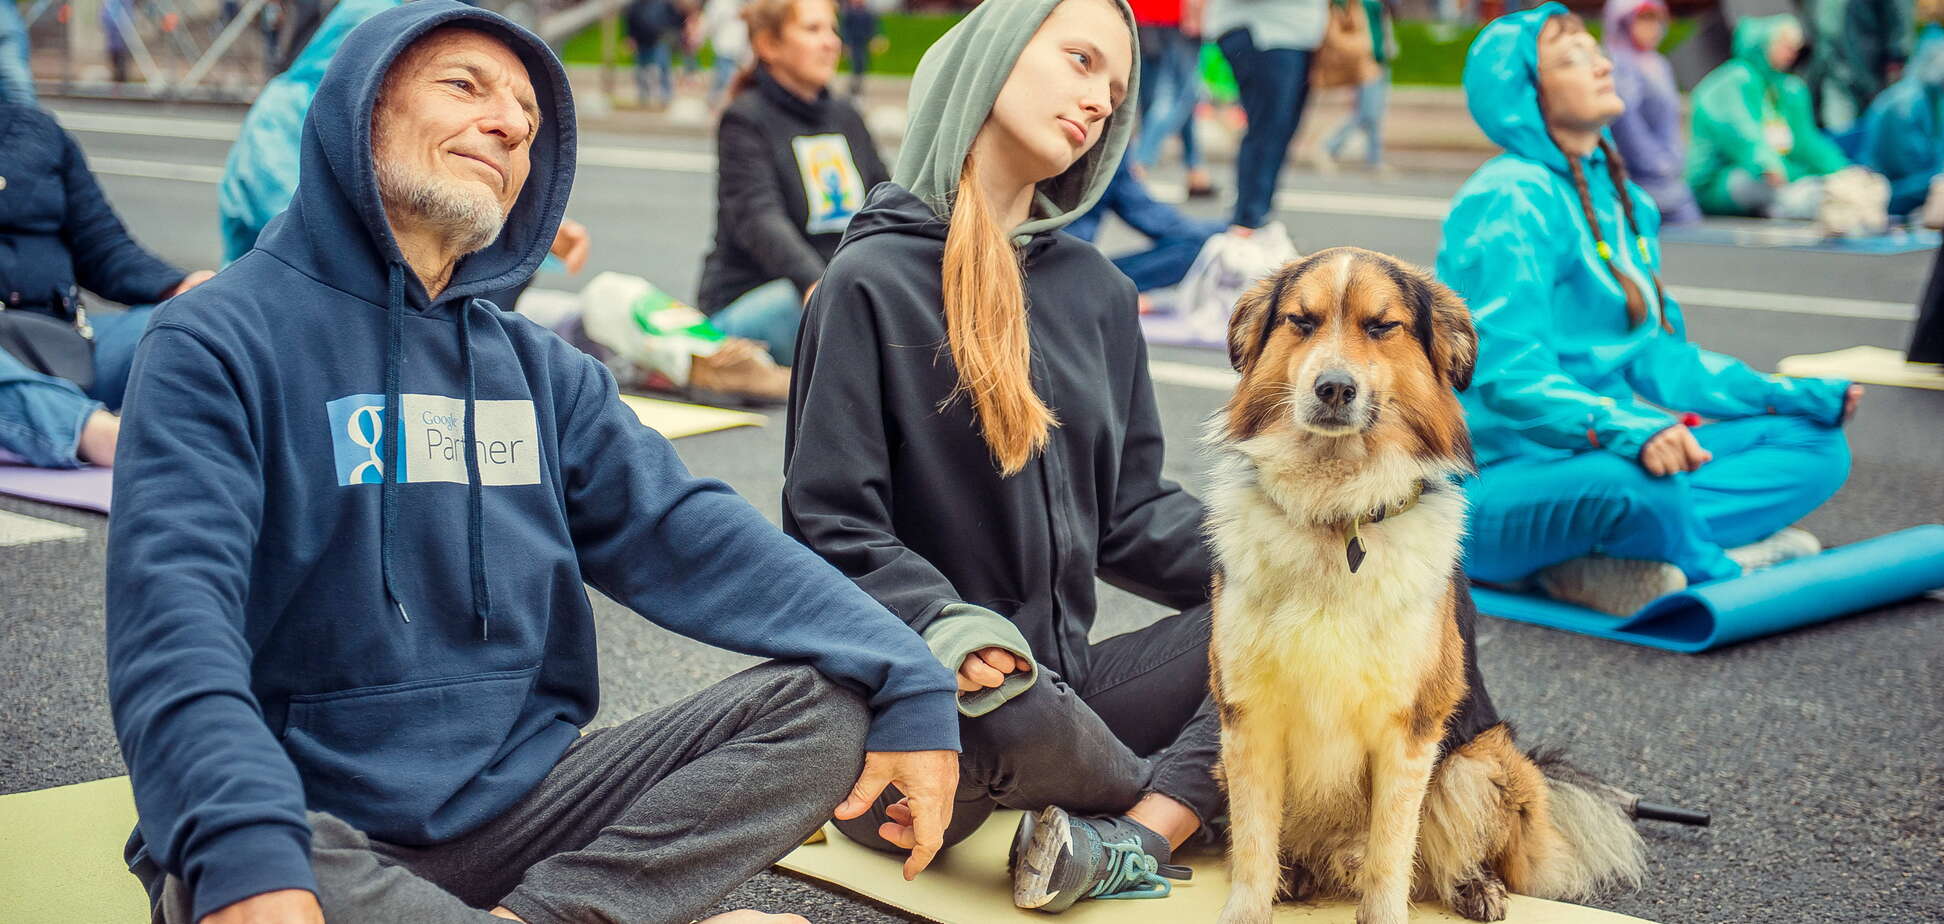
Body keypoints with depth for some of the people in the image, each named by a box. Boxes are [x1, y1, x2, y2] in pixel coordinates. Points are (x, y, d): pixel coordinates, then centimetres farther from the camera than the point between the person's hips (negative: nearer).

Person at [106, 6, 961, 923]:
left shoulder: (538, 370, 15)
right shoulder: (217, 344, -5)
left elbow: (693, 536, 4)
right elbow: (175, 629, -19)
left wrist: (906, 681, -11)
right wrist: (244, 850, -38)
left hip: (520, 800, 5)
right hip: (322, 830, -5)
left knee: (824, 699, -10)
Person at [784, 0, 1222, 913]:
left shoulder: (1099, 292, 13)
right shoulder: (872, 281, -6)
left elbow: (1130, 511, 12)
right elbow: (831, 527, -10)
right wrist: (946, 628, -28)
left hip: (1059, 678, 7)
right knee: (1016, 715, -38)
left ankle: (1128, 836, -23)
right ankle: (1186, 800, -5)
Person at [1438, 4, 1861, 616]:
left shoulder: (1622, 199, 14)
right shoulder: (1510, 203, -14)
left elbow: (1658, 355, 18)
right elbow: (1510, 379, -23)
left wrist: (1792, 397, 7)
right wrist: (1630, 432, -38)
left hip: (1594, 455, 10)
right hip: (1489, 487, -9)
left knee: (1815, 443, 1)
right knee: (1637, 484, -40)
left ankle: (1598, 562, -17)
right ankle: (1721, 571, -8)